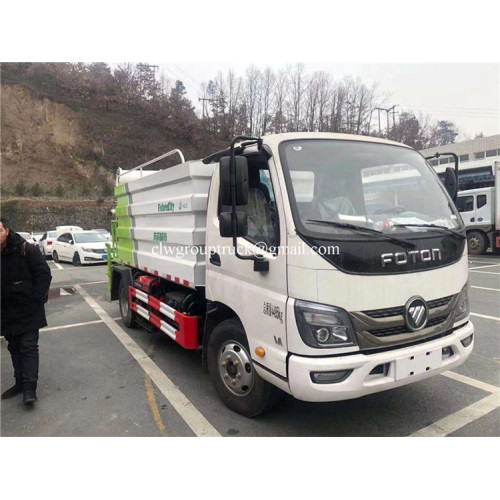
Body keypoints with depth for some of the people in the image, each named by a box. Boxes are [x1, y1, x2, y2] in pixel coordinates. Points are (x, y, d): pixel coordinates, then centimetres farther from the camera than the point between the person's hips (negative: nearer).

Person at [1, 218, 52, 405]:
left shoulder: (26, 250, -12)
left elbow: (44, 274, -11)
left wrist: (35, 299, -14)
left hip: (28, 311, -5)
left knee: (28, 347, -3)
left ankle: (29, 387, 2)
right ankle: (20, 382, 29)